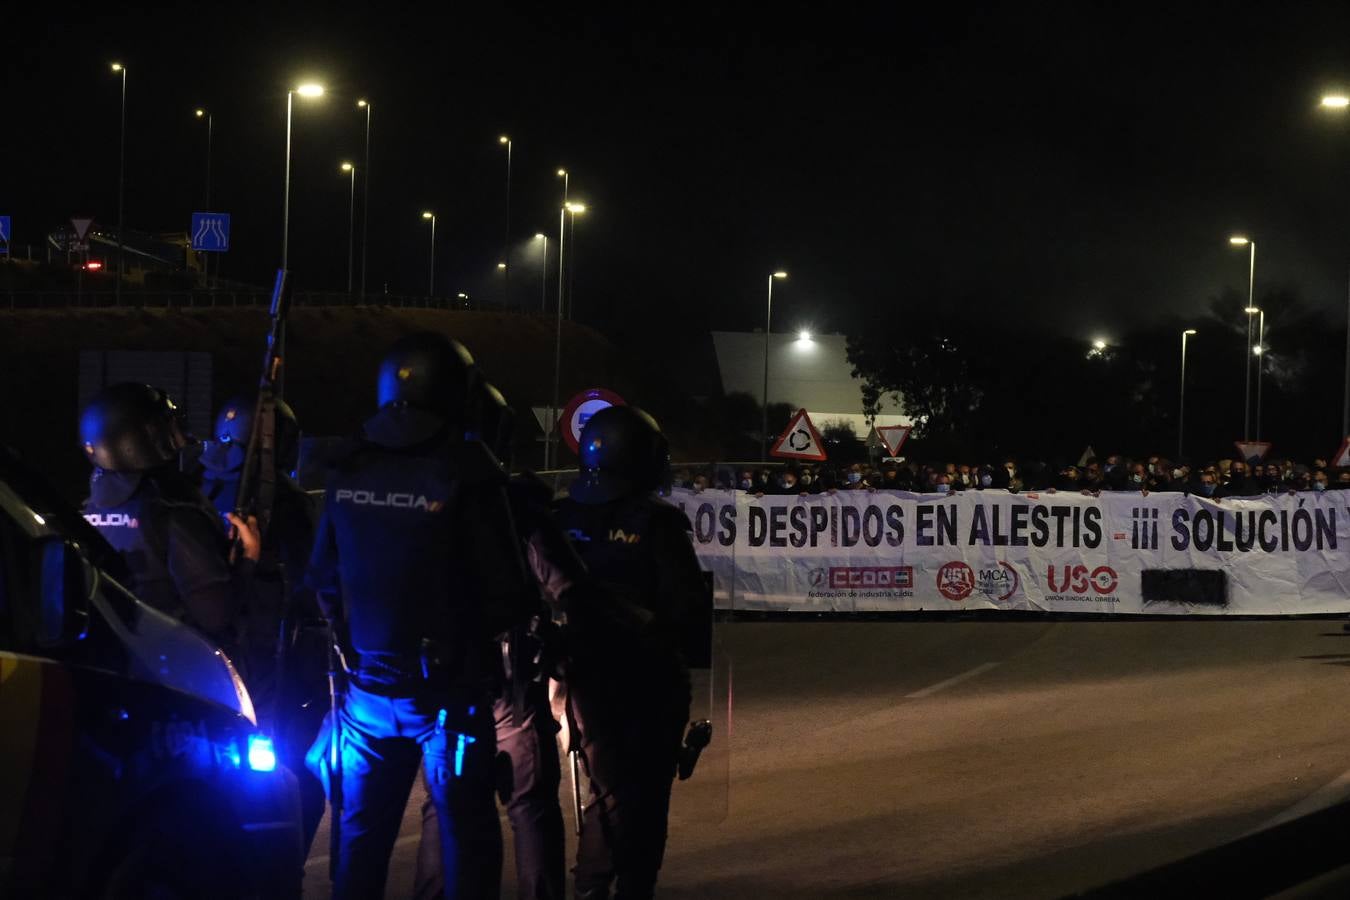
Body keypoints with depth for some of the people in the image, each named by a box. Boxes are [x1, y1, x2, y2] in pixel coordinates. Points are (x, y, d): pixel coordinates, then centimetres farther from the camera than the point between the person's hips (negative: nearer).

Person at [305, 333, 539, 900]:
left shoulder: (347, 474, -1)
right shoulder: (465, 475, -15)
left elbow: (323, 579, 4)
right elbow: (509, 595, -14)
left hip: (367, 686, 4)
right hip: (448, 690, -4)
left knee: (361, 836, 15)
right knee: (466, 835, 6)